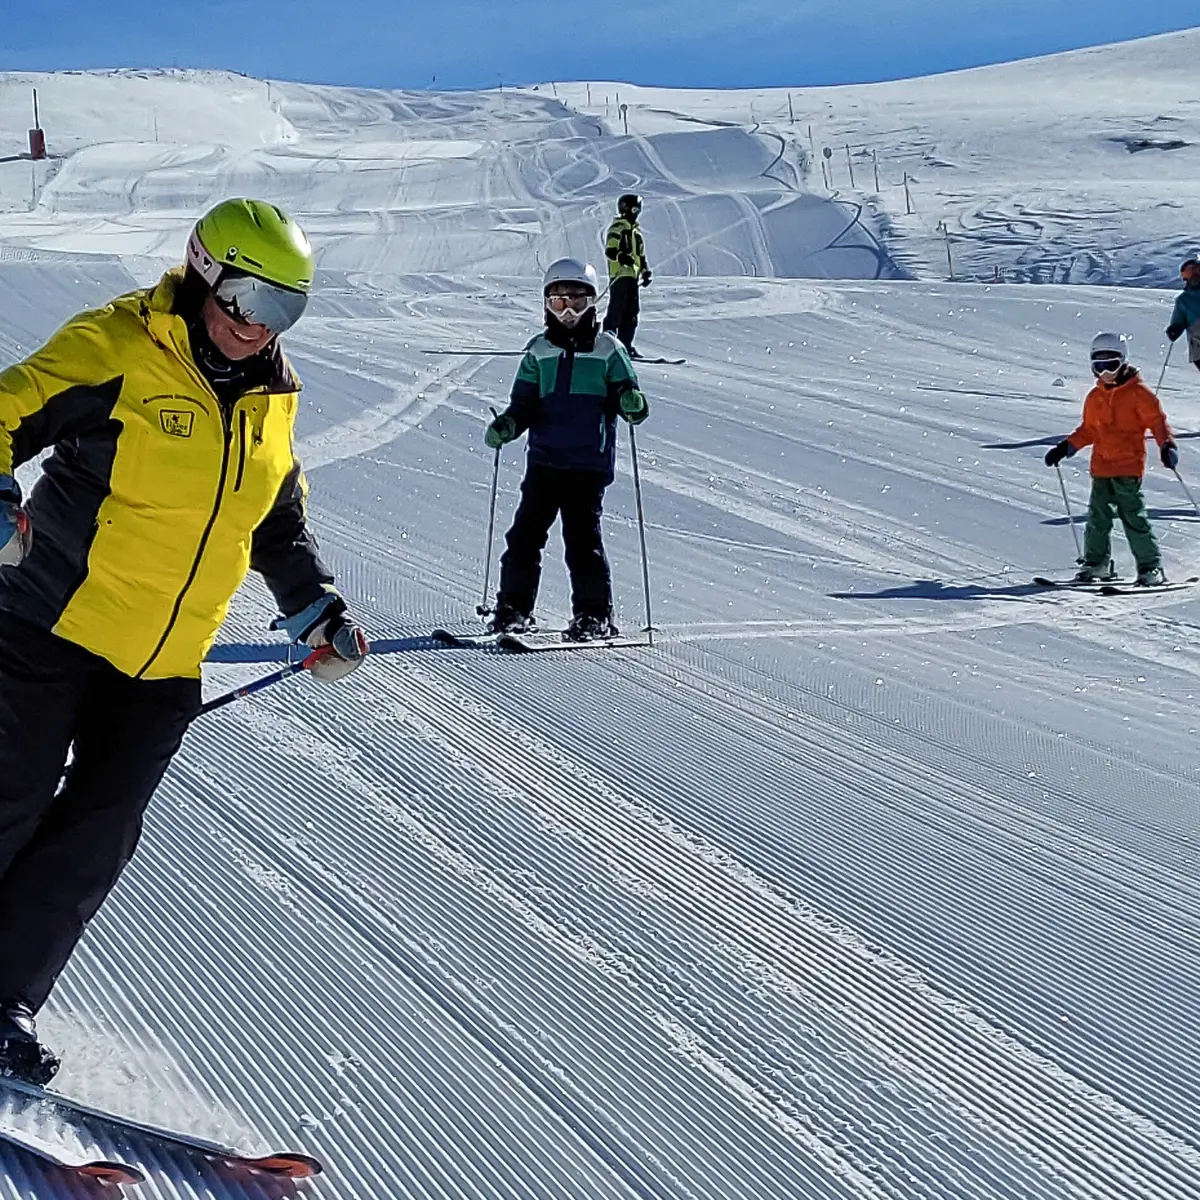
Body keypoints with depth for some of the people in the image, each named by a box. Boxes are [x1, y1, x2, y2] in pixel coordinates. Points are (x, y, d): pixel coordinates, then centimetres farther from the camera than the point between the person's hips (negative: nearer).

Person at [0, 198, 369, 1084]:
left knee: (98, 839, 2)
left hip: (166, 664, 5)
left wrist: (316, 608, 13)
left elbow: (280, 519, 22)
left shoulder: (273, 397, 9)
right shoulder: (116, 349, -11)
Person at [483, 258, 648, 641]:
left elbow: (626, 399, 4)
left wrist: (632, 405, -19)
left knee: (582, 536, -7)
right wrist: (507, 424, -5)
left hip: (589, 462, -3)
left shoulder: (608, 350, 4)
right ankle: (514, 607, 12)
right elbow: (525, 404, 15)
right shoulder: (539, 351, 13)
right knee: (526, 531, 1)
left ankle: (594, 614, 3)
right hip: (543, 458, 3)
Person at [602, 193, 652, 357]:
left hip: (633, 276, 9)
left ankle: (625, 344, 9)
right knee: (617, 309, -10)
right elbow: (609, 251, -14)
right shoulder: (617, 228, -5)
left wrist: (645, 272, 22)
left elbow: (641, 255, 30)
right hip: (620, 275, -9)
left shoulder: (636, 230, 22)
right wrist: (622, 257, -32)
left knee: (632, 312, 6)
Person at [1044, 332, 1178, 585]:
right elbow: (1088, 430, 22)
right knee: (1098, 516, 8)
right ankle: (1096, 563, 21)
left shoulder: (1137, 392, -4)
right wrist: (1065, 447, 15)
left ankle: (1151, 566, -2)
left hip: (1129, 466, -6)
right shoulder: (1095, 397, 14)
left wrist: (1167, 445, -19)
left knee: (1133, 516, -8)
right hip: (1101, 467, 6)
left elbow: (1157, 419, -6)